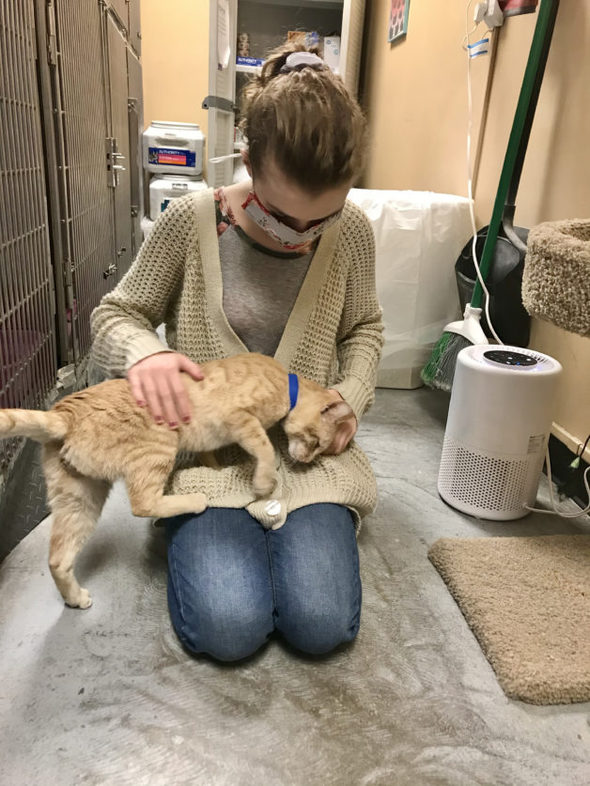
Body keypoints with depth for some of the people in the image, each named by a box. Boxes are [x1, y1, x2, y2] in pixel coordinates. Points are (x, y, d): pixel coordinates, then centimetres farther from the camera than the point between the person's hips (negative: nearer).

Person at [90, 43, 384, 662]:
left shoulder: (351, 232, -5)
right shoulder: (190, 222, -11)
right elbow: (114, 315, 0)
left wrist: (353, 394, -6)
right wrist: (144, 352, -23)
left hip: (308, 449, 2)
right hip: (208, 450, -1)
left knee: (323, 625, -12)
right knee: (228, 629, -17)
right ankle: (201, 536, 15)